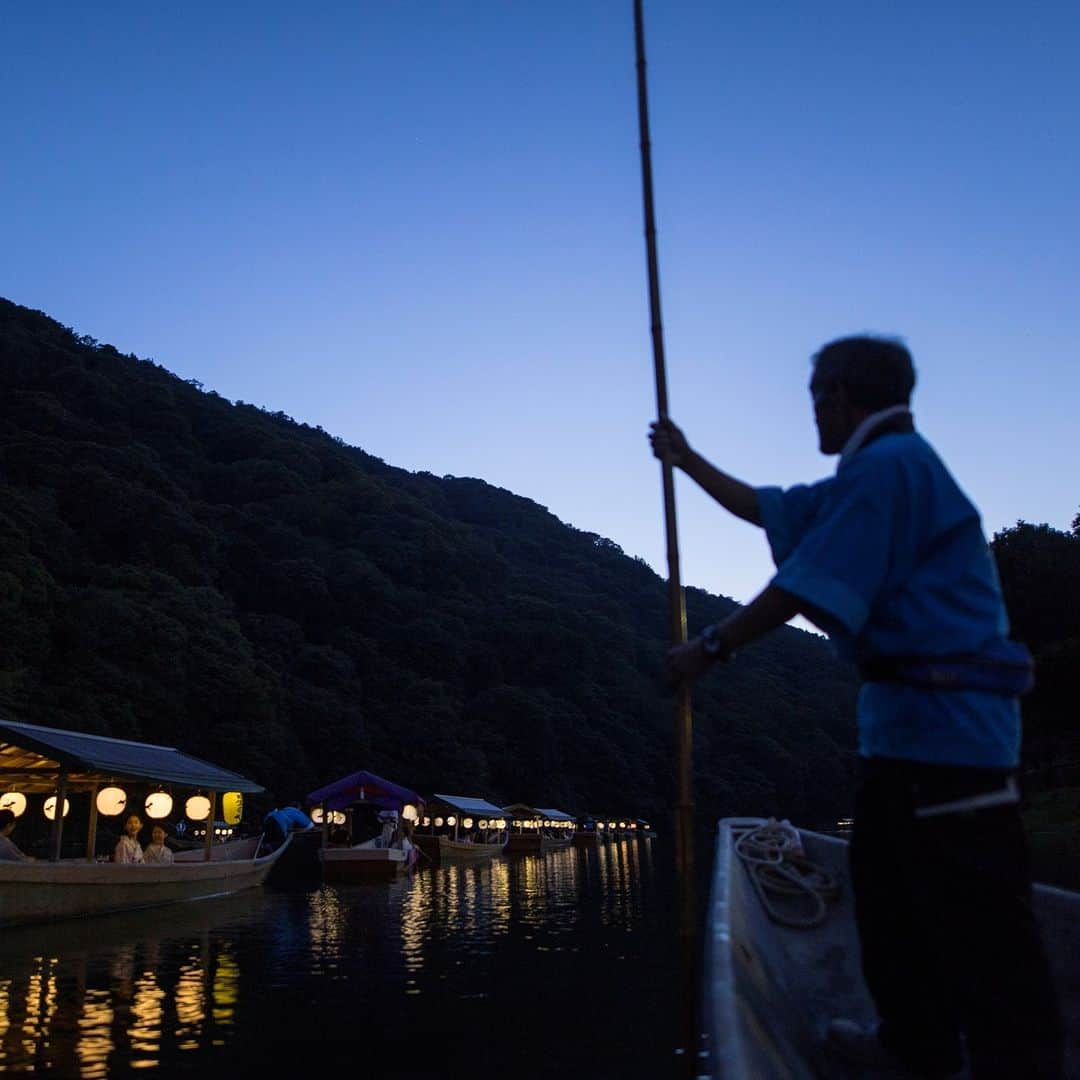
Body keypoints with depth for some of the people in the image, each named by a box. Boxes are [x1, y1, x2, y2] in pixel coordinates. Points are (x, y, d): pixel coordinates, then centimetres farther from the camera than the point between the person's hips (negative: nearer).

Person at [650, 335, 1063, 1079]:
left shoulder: (887, 463, -16)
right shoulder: (881, 468, 18)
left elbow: (805, 591, -20)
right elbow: (765, 509, 27)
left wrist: (712, 648, -11)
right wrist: (687, 460, 31)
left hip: (941, 720, -11)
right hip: (913, 716, 11)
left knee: (976, 919, -5)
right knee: (889, 885, 19)